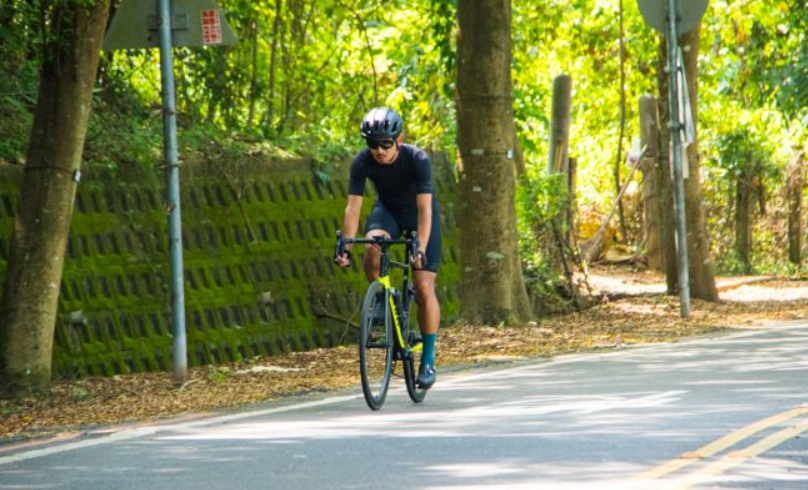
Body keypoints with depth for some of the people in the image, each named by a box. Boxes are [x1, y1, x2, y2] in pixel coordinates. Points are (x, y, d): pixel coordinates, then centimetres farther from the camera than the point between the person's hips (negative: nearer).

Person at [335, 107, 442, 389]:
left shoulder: (418, 159, -32)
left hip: (419, 216, -2)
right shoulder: (362, 162, -25)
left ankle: (428, 358, 1)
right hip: (387, 210, 2)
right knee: (373, 246, -34)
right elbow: (353, 206, -24)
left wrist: (421, 249, -46)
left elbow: (424, 209, -36)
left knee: (424, 288, -10)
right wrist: (346, 246, -34)